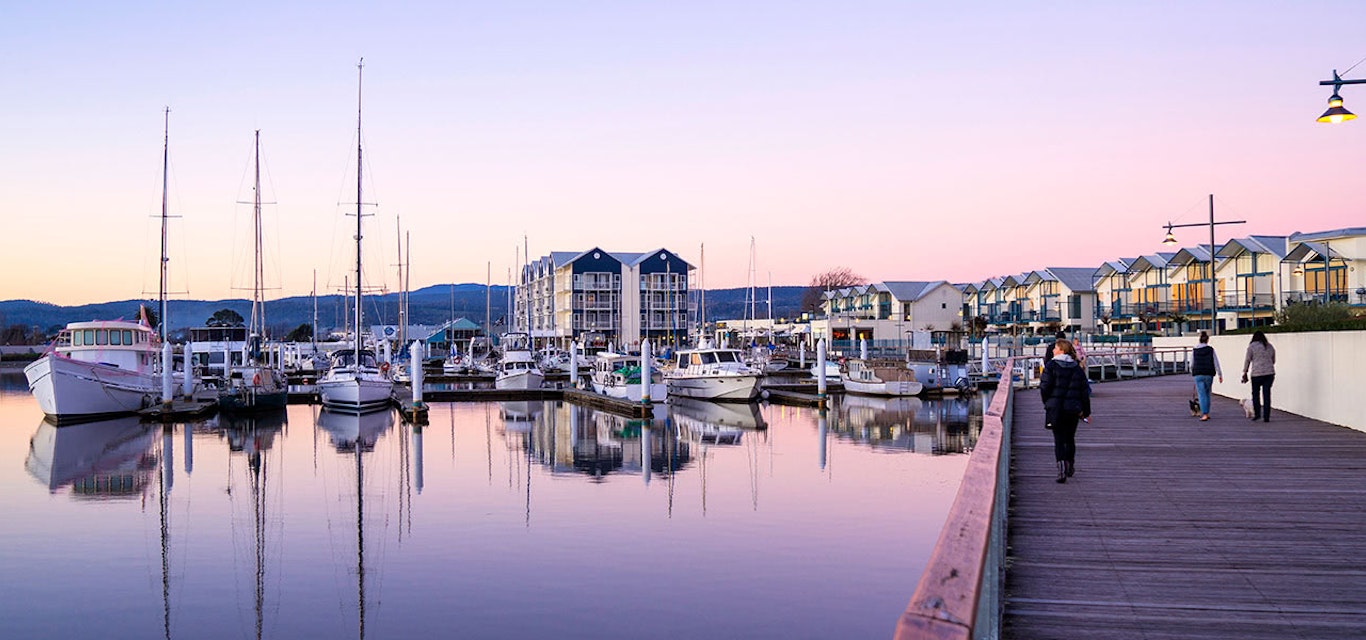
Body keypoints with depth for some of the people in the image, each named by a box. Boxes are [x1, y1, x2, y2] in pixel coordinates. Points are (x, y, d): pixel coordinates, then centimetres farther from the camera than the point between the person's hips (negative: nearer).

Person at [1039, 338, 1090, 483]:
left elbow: (1044, 387, -11)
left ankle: (1062, 466, -19)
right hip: (1073, 409, 3)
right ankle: (1070, 467, 28)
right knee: (1070, 438, 19)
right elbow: (1084, 391, 7)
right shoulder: (1077, 368, 5)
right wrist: (1086, 411, 13)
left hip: (1055, 408, -3)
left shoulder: (1051, 365, -8)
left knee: (1059, 439, 0)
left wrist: (1047, 403, 6)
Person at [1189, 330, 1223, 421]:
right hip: (1209, 375, 1)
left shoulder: (1194, 350, 0)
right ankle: (1207, 413, 23)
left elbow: (1191, 364, 6)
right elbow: (1216, 363, -2)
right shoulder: (1211, 350, -1)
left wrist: (1192, 373, 24)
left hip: (1198, 375, -1)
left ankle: (1204, 414, -14)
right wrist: (1220, 375, 3)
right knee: (1207, 394, 17)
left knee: (1201, 395, -3)